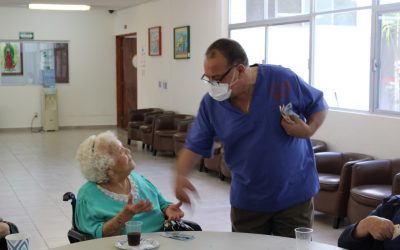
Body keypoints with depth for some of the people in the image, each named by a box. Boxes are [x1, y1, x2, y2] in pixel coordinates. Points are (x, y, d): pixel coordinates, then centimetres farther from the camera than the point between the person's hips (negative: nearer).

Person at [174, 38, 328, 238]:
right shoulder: (211, 104, -7)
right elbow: (194, 146, -1)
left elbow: (319, 106, 1)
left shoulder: (283, 80, -14)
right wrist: (180, 175, -20)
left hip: (294, 195, -2)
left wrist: (308, 130, -19)